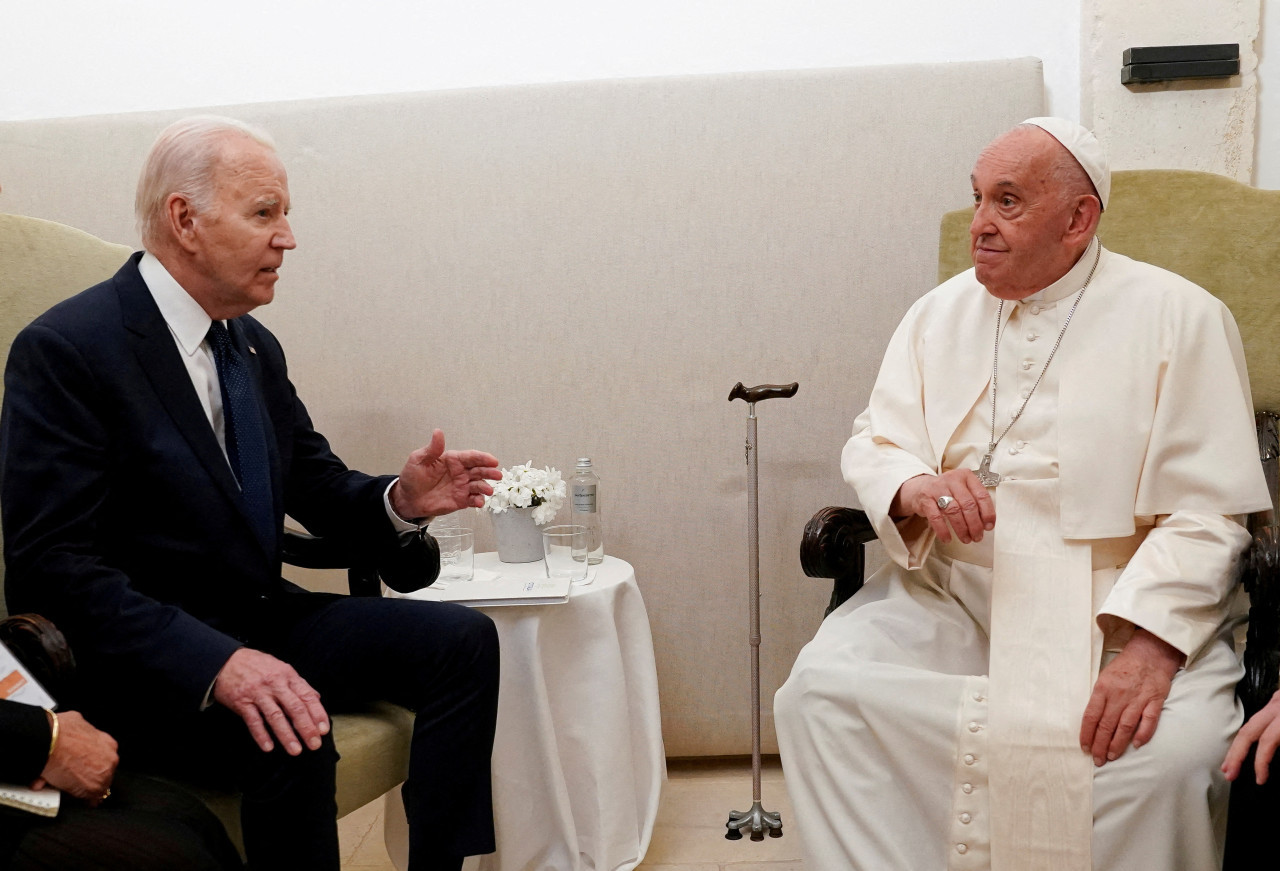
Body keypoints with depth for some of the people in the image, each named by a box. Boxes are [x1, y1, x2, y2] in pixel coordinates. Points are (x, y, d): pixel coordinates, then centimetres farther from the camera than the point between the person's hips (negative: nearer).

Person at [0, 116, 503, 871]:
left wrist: (400, 501, -9)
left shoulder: (255, 346, 9)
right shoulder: (65, 349, -15)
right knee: (289, 738, -34)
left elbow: (318, 487, 15)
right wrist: (216, 663, -33)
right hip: (142, 658, -7)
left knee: (461, 639, -7)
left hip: (261, 622, 8)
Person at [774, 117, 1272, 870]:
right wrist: (915, 487, -15)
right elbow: (872, 444, 10)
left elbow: (1205, 514, -8)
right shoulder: (939, 314, 12)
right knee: (821, 687, -22)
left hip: (1118, 610, -3)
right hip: (954, 595, 3)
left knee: (1171, 747, -31)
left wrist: (1151, 645, -24)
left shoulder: (1180, 318, -1)